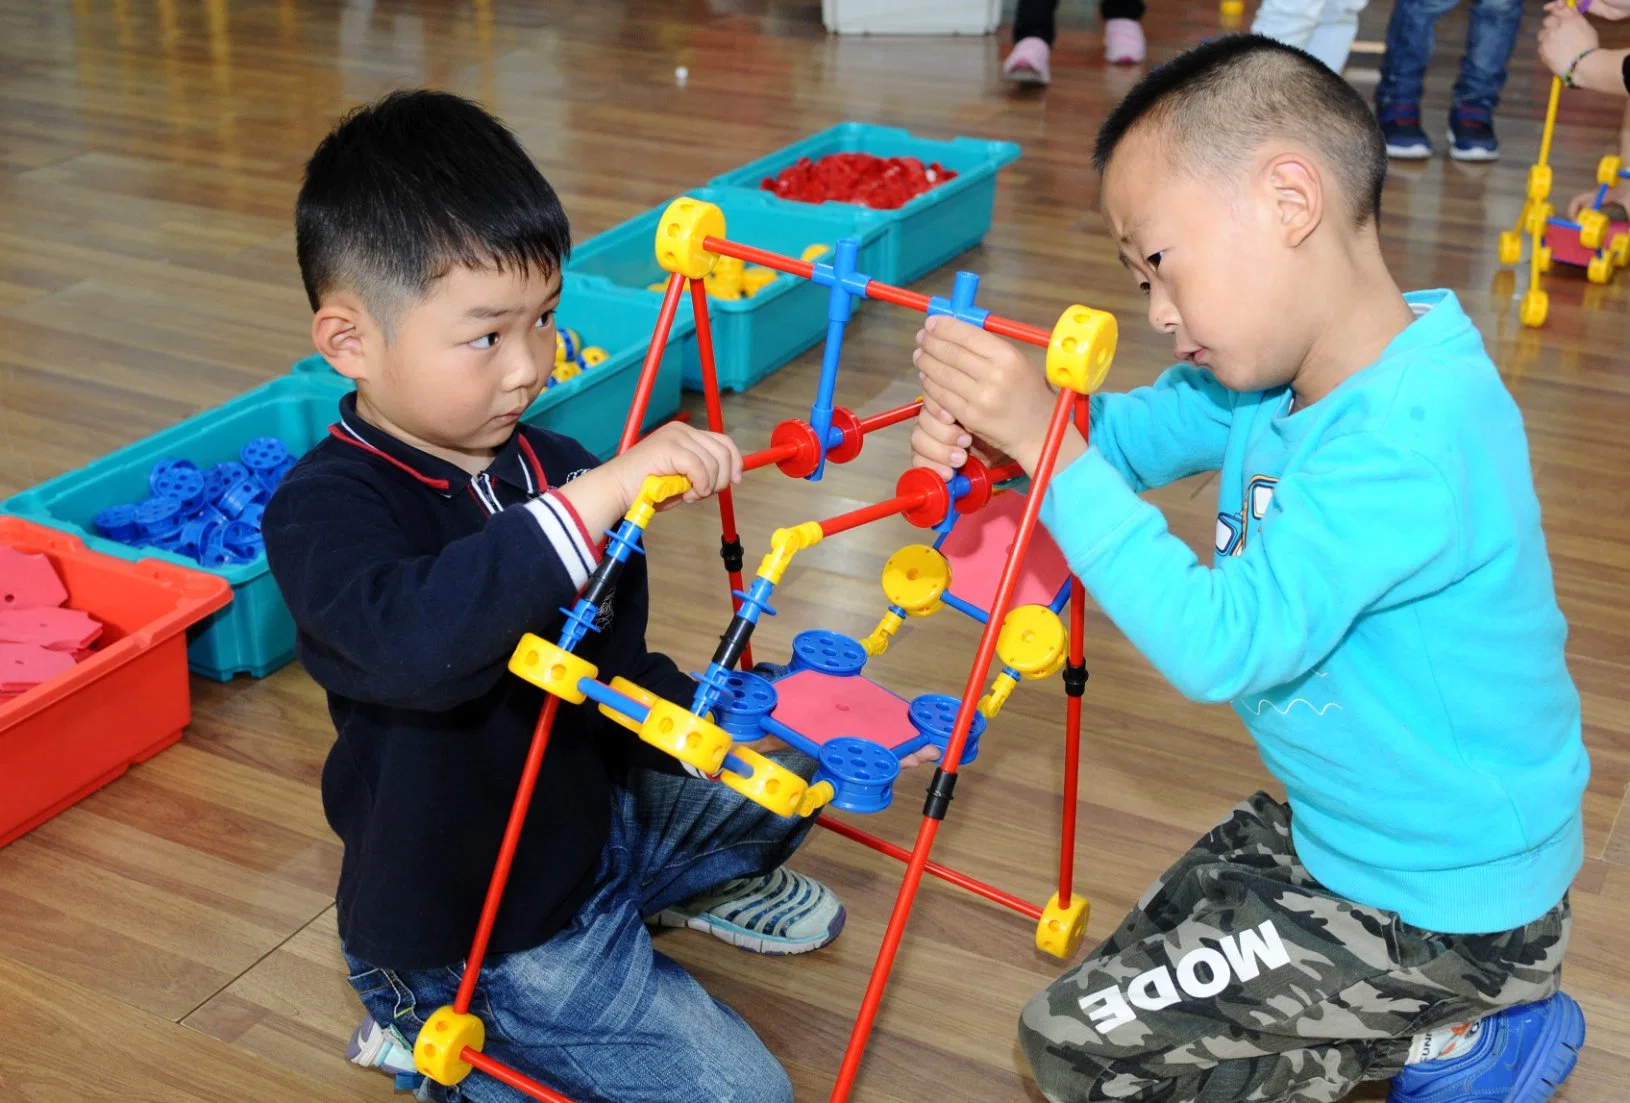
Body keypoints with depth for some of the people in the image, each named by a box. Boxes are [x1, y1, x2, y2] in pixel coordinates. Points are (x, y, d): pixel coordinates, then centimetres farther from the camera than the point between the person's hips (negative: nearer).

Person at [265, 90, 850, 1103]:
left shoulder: (553, 468, -3)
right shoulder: (325, 510, -24)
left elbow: (614, 672, 7)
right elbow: (417, 638, -47)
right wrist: (599, 495, -51)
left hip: (589, 820, 8)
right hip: (471, 941, -7)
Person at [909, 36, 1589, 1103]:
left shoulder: (1410, 445, -34)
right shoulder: (1278, 370, -5)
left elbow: (1220, 643, -36)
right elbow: (1129, 435, 6)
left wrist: (1044, 441, -34)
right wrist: (988, 423, -17)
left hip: (1443, 905, -9)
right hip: (1342, 833, 9)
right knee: (1136, 965, 25)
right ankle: (1453, 1015, 18)